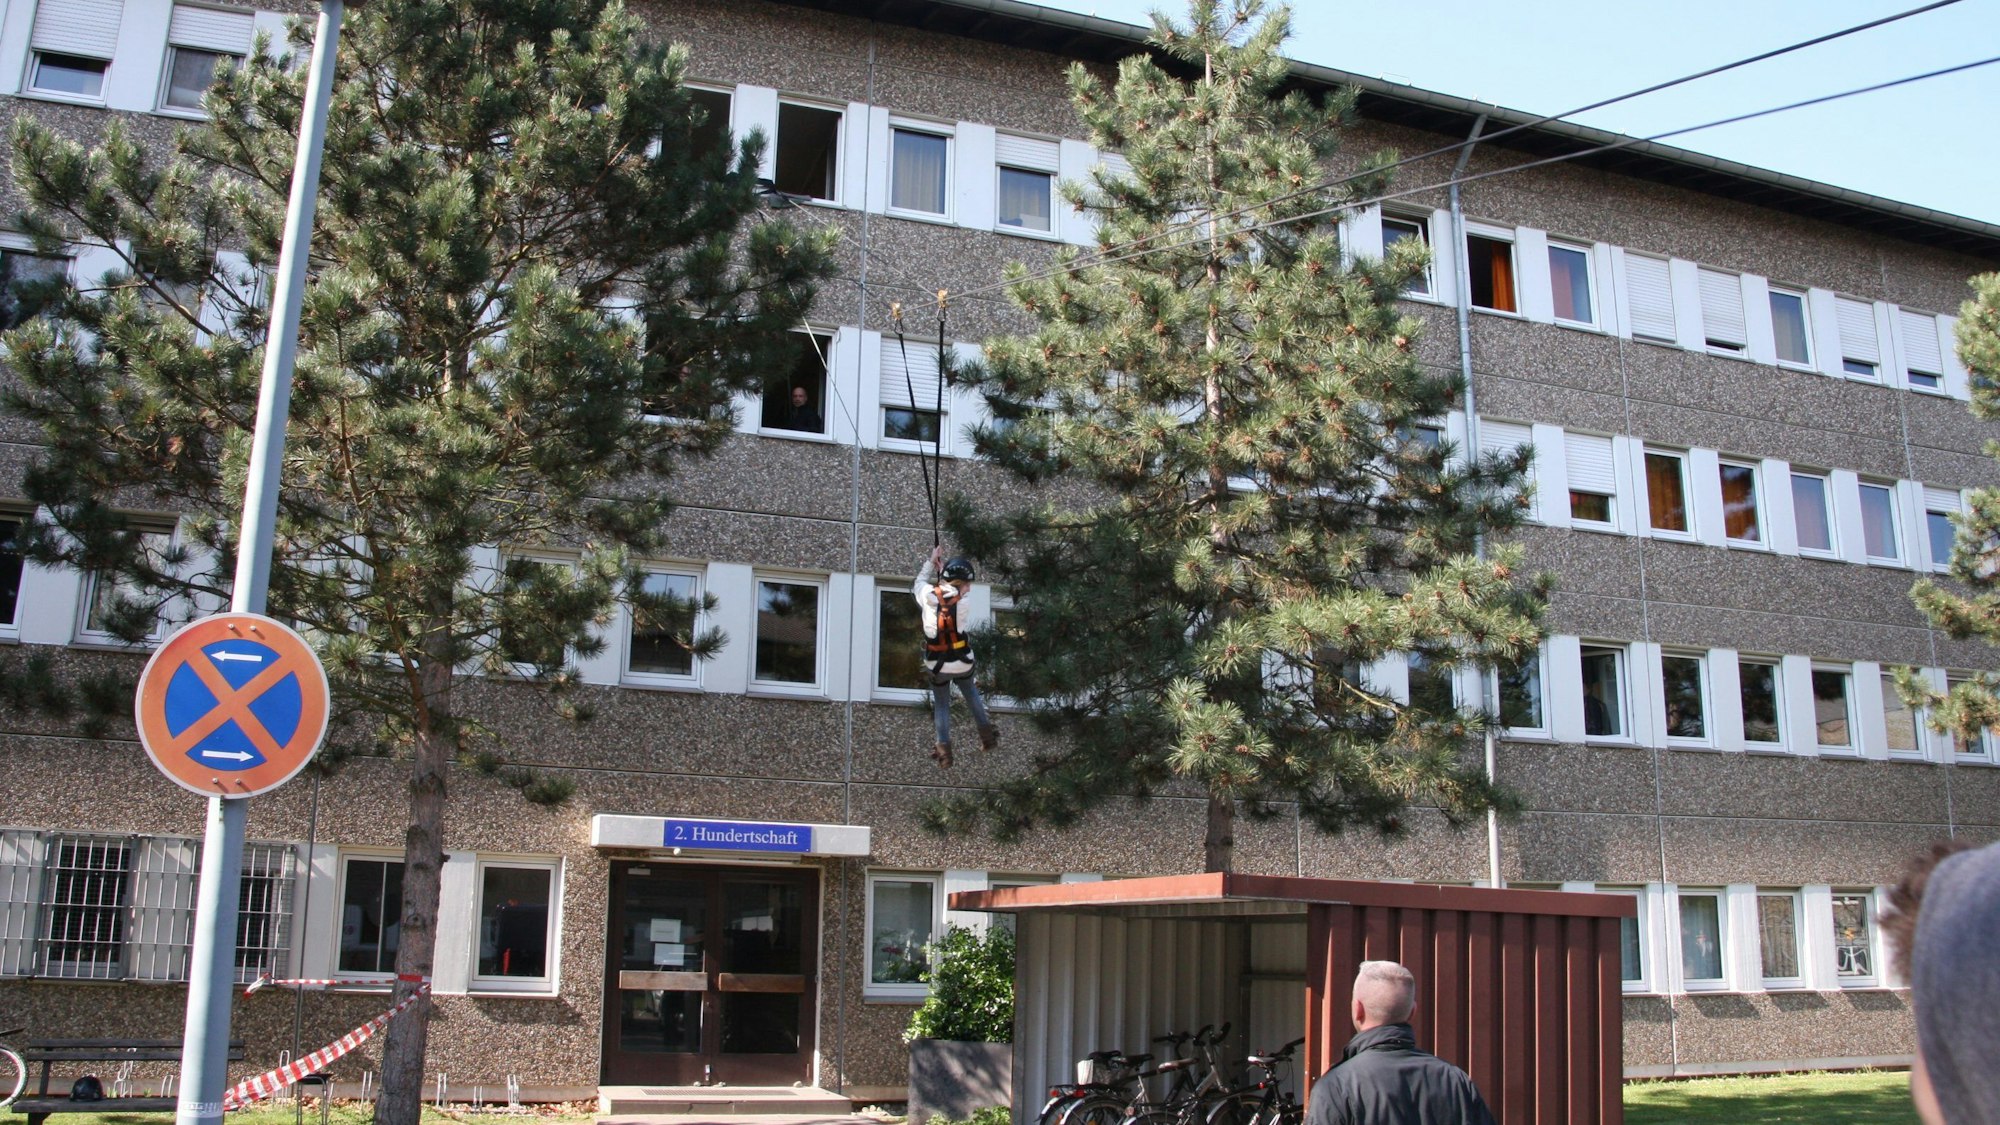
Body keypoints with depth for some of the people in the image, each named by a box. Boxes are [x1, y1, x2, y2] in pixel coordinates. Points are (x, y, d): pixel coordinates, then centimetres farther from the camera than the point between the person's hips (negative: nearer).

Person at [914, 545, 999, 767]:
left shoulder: (928, 593, -12)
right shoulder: (963, 602, -19)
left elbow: (921, 581, 10)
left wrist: (932, 562, 21)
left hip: (937, 665, 1)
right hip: (962, 663, -1)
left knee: (941, 705, 19)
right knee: (971, 694, 28)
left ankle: (944, 749, 19)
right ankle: (986, 733, 36)